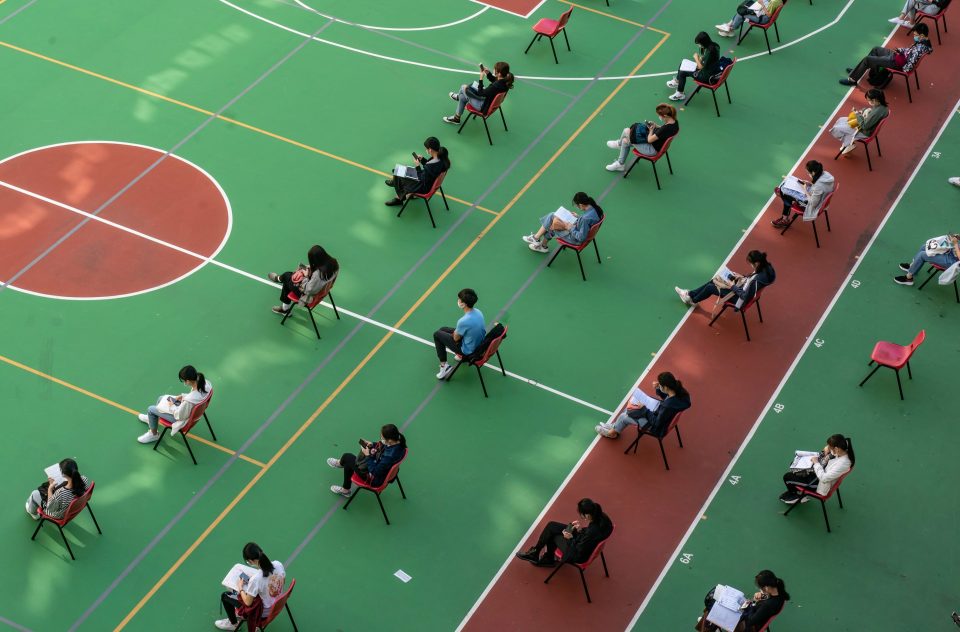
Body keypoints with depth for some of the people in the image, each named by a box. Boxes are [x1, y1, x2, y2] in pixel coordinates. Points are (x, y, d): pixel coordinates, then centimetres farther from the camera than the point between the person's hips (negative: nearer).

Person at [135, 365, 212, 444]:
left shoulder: (189, 400, -45)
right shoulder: (206, 382, -25)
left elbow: (179, 416, -24)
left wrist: (172, 406, -7)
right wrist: (183, 396, -2)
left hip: (185, 418, -7)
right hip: (193, 411, 7)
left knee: (150, 409, 10)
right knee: (161, 398, 25)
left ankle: (153, 435, 37)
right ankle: (152, 418, 56)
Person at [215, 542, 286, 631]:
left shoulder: (256, 579, -36)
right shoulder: (278, 564, -19)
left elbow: (248, 602, -19)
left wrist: (240, 588, -2)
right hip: (278, 604, 6)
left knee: (225, 596, 16)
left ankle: (233, 623, 40)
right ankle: (238, 614, 47)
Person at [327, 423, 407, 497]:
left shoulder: (390, 456, -42)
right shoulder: (399, 442, -19)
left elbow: (375, 471, -30)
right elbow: (382, 445, 5)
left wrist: (368, 456, -22)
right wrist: (372, 445, -7)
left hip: (376, 480, -8)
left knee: (347, 457, 11)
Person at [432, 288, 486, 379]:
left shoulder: (463, 321, -36)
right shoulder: (478, 312, -12)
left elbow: (456, 338, -17)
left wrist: (455, 332, 4)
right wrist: (456, 332, 3)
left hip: (468, 350, -7)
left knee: (437, 334, 8)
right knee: (443, 329, 24)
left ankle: (444, 365, 9)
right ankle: (462, 355, 36)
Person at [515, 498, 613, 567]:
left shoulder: (591, 532, -40)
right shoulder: (602, 517, -19)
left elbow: (579, 553, -26)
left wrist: (570, 538, -14)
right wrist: (581, 529, -5)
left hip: (580, 555, -8)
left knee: (552, 534, 10)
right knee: (551, 526, 14)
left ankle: (535, 553, 37)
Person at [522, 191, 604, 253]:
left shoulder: (586, 218, -40)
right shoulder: (594, 207, -13)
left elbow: (581, 237, -32)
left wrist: (570, 228, -19)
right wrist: (578, 217, 2)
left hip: (574, 238, -9)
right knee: (552, 216, 12)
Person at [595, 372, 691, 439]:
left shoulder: (669, 406, -42)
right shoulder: (679, 392, -19)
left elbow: (656, 423, -27)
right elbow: (666, 397, 4)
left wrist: (644, 409, -17)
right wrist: (657, 389, -13)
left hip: (657, 428, -8)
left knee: (624, 416, 7)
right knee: (630, 408, 18)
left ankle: (612, 433, 37)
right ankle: (615, 426, 37)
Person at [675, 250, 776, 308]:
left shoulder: (757, 280, -39)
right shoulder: (765, 267, -13)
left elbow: (745, 296, -32)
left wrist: (732, 286, -22)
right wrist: (743, 277, -2)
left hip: (739, 297, -9)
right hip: (742, 288, 9)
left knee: (710, 287, 5)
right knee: (714, 280, 15)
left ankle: (692, 300, 33)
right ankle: (690, 293, 31)